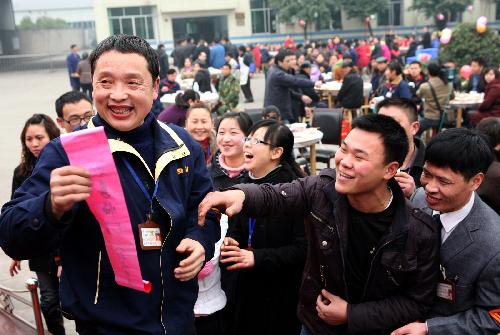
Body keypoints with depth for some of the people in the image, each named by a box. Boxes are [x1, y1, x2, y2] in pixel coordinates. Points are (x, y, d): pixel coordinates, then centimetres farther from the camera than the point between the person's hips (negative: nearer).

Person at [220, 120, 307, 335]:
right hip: (244, 285, 6)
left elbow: (303, 248, -19)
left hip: (280, 293, -6)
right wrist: (230, 243, -6)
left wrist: (257, 258, -24)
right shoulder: (245, 184, 5)